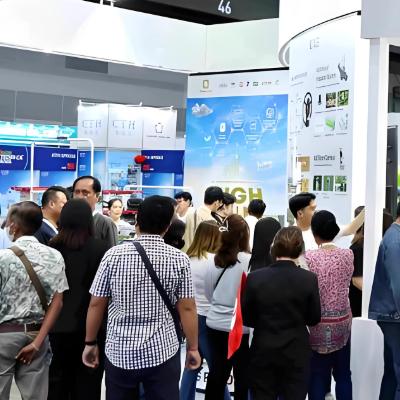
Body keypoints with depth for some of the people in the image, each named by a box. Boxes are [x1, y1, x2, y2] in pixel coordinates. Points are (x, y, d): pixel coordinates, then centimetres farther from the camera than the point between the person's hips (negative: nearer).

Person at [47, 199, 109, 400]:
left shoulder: (50, 247, -6)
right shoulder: (100, 248, -13)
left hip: (56, 325, 2)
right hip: (90, 325, -2)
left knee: (57, 380, 14)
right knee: (87, 383, 10)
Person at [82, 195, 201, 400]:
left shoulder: (113, 255, -7)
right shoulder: (179, 259, -8)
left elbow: (96, 304, -2)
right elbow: (187, 308, -4)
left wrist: (90, 342, 11)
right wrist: (193, 348, 8)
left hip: (120, 352, 1)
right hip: (163, 351, -1)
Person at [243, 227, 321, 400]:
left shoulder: (255, 278, -11)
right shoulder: (309, 279, -11)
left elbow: (246, 318, -3)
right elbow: (314, 319, -2)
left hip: (263, 353, 0)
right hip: (296, 354, 0)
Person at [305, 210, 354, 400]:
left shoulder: (309, 257, -14)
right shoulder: (348, 254, -5)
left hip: (318, 324, -3)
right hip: (342, 322, 3)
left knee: (317, 375, 6)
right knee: (343, 374, 14)